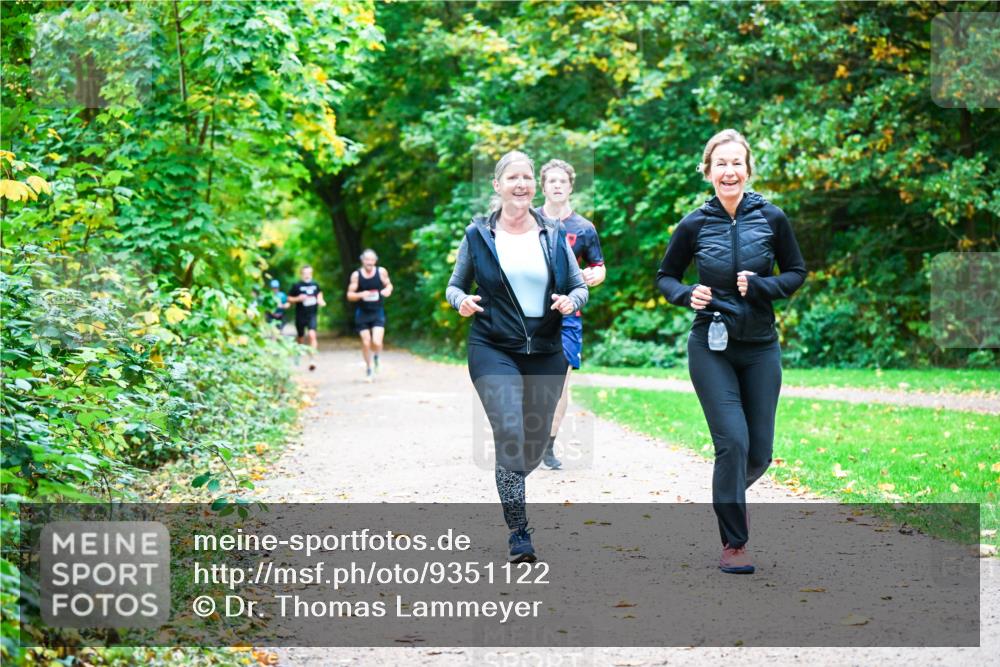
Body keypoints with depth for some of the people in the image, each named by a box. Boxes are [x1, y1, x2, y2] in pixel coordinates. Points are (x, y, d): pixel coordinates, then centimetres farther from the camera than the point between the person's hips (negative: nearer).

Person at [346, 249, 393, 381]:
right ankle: (368, 368, 23)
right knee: (366, 343, 3)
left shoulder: (381, 272, -5)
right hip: (362, 313, 0)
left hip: (378, 312, 0)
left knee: (377, 342, -15)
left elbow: (389, 285, 12)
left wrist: (388, 290, -12)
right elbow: (350, 295, -2)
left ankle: (376, 357, 21)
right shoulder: (356, 275, -7)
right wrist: (361, 295, -22)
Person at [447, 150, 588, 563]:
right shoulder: (478, 235, 3)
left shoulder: (554, 235, 8)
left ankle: (508, 492, 43)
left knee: (536, 444, 9)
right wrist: (461, 301, -14)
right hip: (494, 350, -3)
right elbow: (455, 285, 9)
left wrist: (571, 301, -12)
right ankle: (519, 534, -14)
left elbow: (580, 286, 11)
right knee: (510, 433, -20)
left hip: (546, 353, 3)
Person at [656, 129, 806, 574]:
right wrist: (687, 295, -13)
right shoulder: (695, 225, -4)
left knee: (760, 453, 5)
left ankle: (729, 494, 39)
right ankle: (733, 542, 2)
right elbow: (665, 276, 8)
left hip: (761, 348, 2)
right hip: (711, 348, -2)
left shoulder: (771, 218, -3)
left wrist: (760, 287, -12)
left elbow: (797, 272, 6)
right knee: (733, 441, -12)